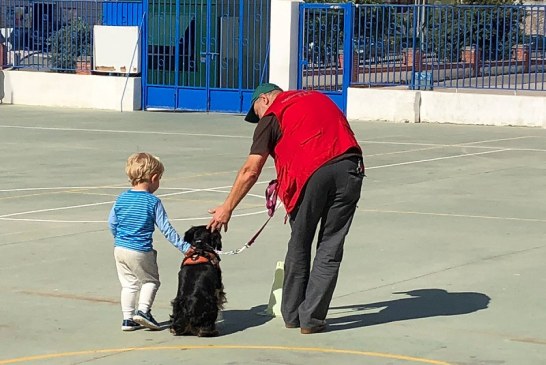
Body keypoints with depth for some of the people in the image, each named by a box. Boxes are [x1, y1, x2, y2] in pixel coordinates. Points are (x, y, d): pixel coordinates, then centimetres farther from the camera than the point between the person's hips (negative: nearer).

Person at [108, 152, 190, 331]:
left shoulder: (121, 198, 4)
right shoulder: (153, 202, -10)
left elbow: (112, 224, 8)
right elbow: (166, 229, -10)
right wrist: (185, 247, -6)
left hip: (119, 249, 5)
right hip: (141, 252, -5)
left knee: (128, 283, 15)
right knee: (150, 281, 14)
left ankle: (127, 318, 13)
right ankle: (143, 310, -2)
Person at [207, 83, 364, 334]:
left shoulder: (272, 115, 13)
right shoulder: (318, 98, 29)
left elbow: (251, 170, 8)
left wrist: (227, 208, 16)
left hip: (311, 173, -4)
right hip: (349, 168, 4)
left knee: (299, 245, 14)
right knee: (330, 248, 9)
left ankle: (292, 314, 23)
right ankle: (312, 318, 9)